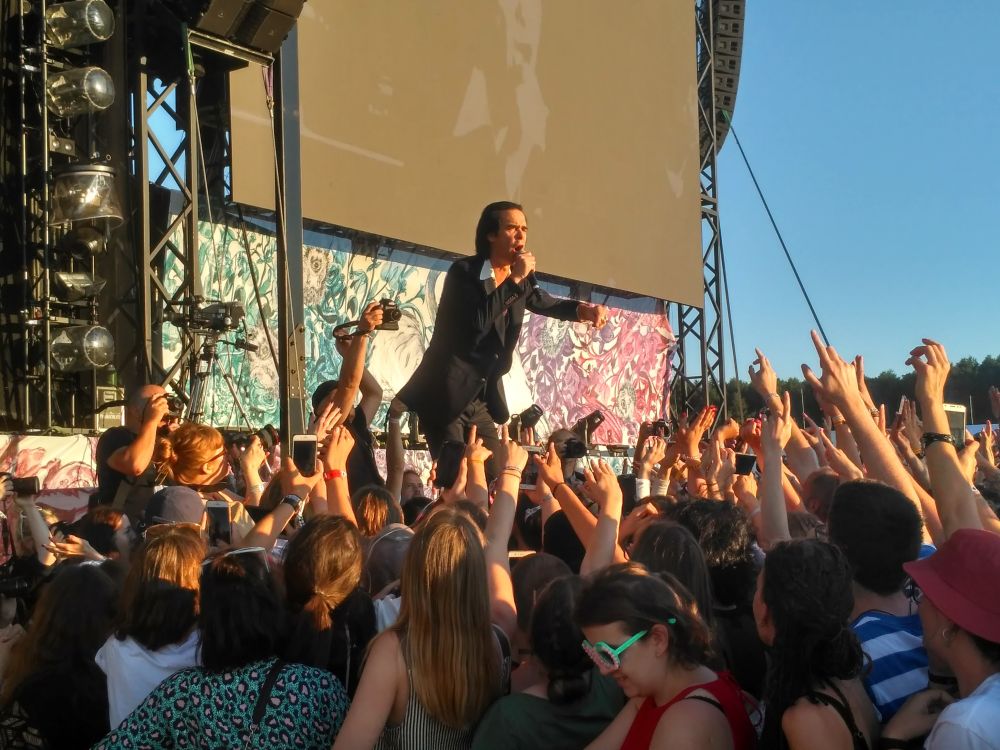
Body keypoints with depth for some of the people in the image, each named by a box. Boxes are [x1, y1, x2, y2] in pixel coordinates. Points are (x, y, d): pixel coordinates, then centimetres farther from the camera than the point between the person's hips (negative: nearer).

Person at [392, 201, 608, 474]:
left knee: (497, 479, 6)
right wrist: (514, 280, -22)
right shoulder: (464, 272, -12)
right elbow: (477, 322, -27)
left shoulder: (521, 280, 8)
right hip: (446, 395, -7)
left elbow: (546, 303, 23)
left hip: (481, 400, 7)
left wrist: (583, 309, 2)